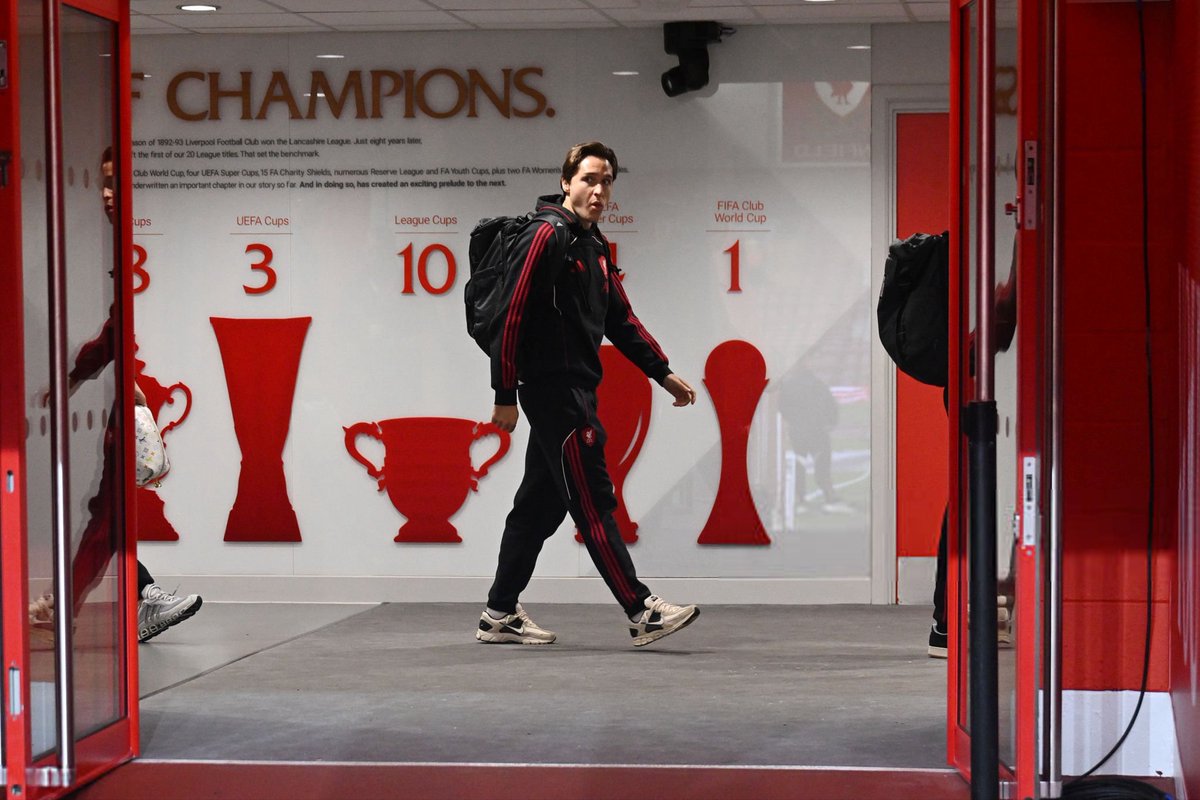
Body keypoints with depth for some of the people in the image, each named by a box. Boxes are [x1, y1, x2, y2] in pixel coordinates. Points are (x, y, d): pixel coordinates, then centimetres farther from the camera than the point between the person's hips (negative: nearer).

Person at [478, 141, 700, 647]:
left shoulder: (594, 246, 18)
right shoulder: (547, 235, -11)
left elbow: (621, 320, 23)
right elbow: (512, 316, -15)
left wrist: (663, 373, 17)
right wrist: (505, 394, -16)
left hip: (573, 391, 10)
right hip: (553, 389, -10)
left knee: (541, 504, 11)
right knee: (593, 501, -8)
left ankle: (499, 616, 17)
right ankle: (642, 613, -8)